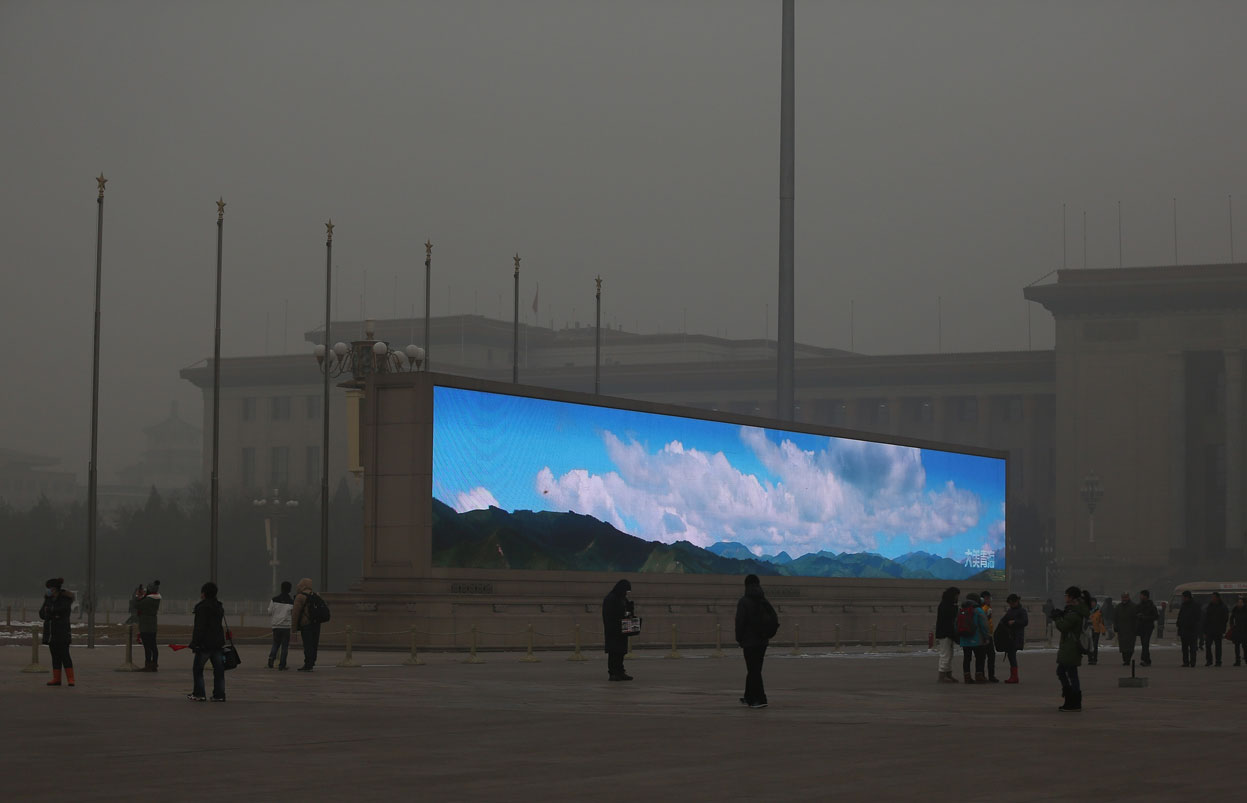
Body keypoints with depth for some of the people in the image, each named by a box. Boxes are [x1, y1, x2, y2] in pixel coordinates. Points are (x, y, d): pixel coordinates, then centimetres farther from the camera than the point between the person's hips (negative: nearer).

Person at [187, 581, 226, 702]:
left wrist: (195, 643, -14)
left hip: (205, 643, -7)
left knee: (197, 669, 4)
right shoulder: (219, 607, 13)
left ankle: (198, 694, 3)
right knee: (218, 669, 6)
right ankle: (219, 695, 4)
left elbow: (199, 627, -16)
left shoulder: (202, 607, -12)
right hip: (218, 642, 7)